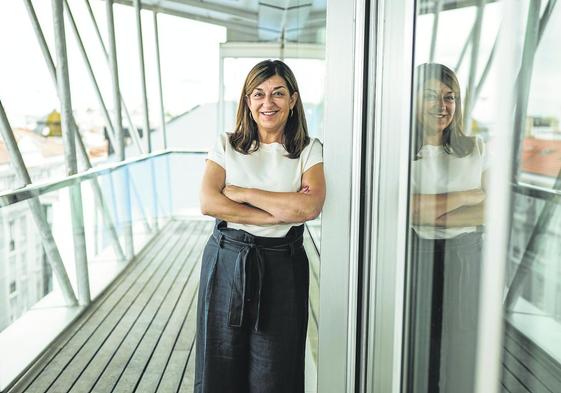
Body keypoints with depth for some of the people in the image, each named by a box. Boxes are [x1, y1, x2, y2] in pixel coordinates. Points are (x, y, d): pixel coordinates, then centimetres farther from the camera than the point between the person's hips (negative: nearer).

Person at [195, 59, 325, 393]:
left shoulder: (310, 150, 1)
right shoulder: (227, 145, 4)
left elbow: (311, 206, -16)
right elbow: (208, 203, -11)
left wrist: (242, 192, -13)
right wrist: (281, 213, -15)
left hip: (282, 266, -1)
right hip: (226, 261, 1)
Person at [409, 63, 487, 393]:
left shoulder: (477, 149, 7)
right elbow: (407, 209, -17)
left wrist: (433, 213, -14)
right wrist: (471, 195, -7)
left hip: (466, 258, 3)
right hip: (416, 259, -2)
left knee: (460, 353, 11)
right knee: (416, 351, 6)